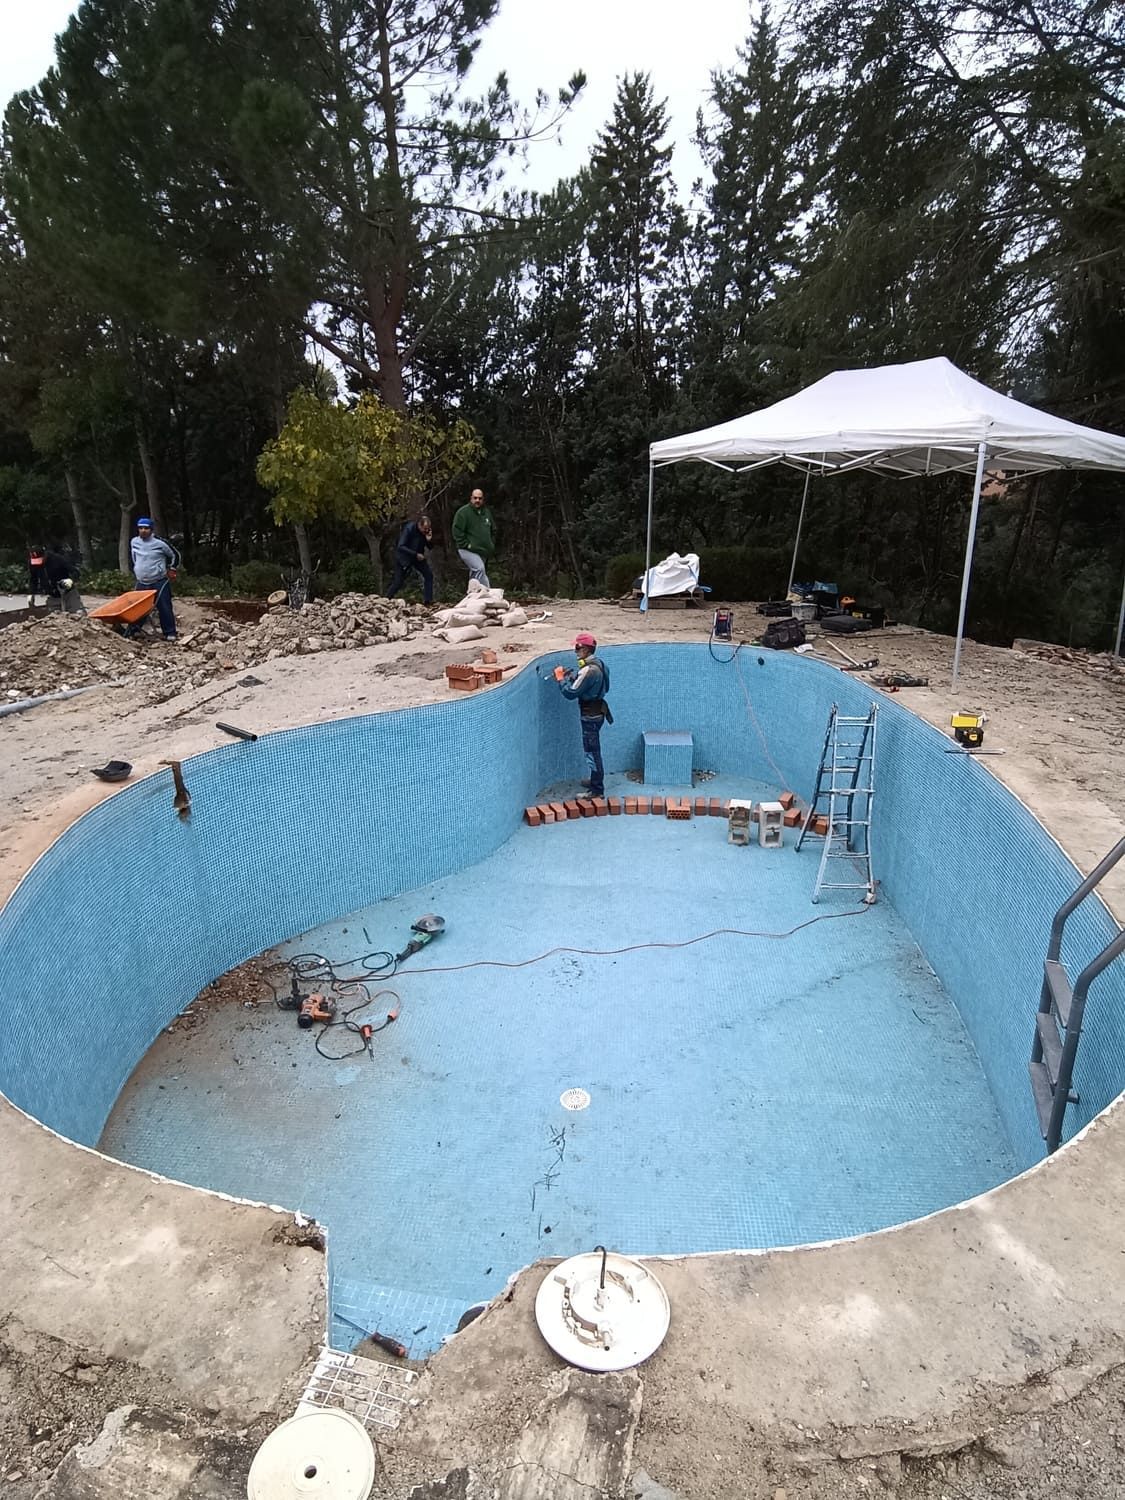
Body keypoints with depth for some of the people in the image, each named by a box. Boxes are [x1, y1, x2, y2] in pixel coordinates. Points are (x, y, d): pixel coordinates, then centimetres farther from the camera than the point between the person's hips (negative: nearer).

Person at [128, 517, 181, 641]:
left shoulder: (160, 543, -10)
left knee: (164, 607, -4)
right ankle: (132, 630, 18)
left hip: (160, 582, -4)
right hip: (141, 582, 4)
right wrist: (136, 571, 22)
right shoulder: (134, 542, 4)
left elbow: (175, 555, 3)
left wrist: (172, 569, 2)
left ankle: (170, 633, 3)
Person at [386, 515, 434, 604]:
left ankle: (428, 600, -4)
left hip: (418, 557, 5)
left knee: (429, 574, -8)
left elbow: (430, 547, -1)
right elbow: (400, 546, -30)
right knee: (398, 581, -4)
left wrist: (429, 540, -24)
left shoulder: (427, 531, -10)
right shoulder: (409, 528, -26)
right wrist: (416, 554, -35)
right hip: (404, 557, -5)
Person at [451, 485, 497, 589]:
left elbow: (493, 530, 24)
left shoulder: (487, 512, 14)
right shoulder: (463, 512, -6)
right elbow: (457, 531, -11)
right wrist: (466, 545, -16)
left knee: (475, 574, 13)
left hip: (483, 551, 7)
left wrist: (491, 545, 13)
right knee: (480, 569, -26)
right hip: (468, 551, -7)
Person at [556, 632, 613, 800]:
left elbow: (571, 692, -24)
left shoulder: (589, 670, -25)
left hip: (590, 716, -10)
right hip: (596, 712, 10)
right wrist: (569, 674, 4)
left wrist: (561, 678, -9)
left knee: (592, 751, -2)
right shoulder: (596, 664, 7)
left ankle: (597, 790, 5)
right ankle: (595, 781, 36)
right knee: (593, 750, 22)